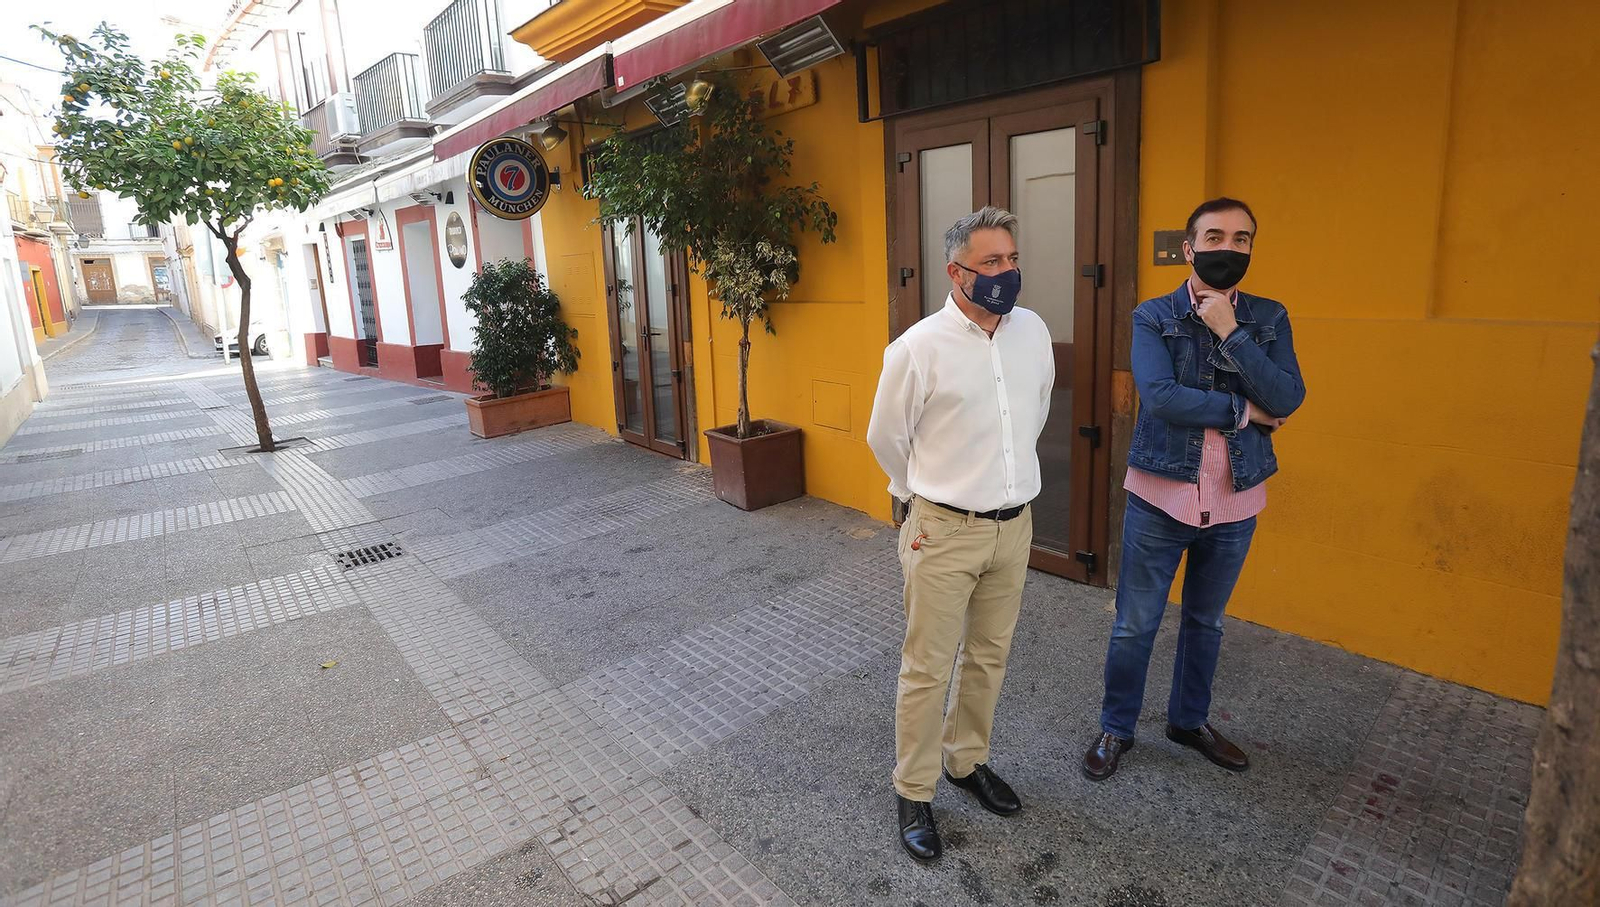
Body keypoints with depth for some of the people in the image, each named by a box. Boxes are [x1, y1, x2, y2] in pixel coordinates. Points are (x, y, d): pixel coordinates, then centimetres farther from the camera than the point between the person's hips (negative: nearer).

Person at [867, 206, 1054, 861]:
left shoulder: (1033, 332, 1)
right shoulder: (919, 347, -15)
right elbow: (886, 437, -2)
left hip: (1014, 525, 5)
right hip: (945, 532, -5)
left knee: (989, 657, 18)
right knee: (928, 669, 5)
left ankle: (966, 760, 40)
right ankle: (914, 793, 24)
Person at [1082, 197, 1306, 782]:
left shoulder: (1269, 318, 4)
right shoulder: (1154, 316, -6)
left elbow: (1287, 398, -11)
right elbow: (1160, 396, -20)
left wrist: (1230, 333, -17)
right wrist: (1245, 410, -12)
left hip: (1235, 501, 3)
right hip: (1160, 496, -3)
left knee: (1206, 621, 20)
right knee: (1134, 625, 7)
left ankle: (1190, 720, 40)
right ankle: (1116, 728, 26)